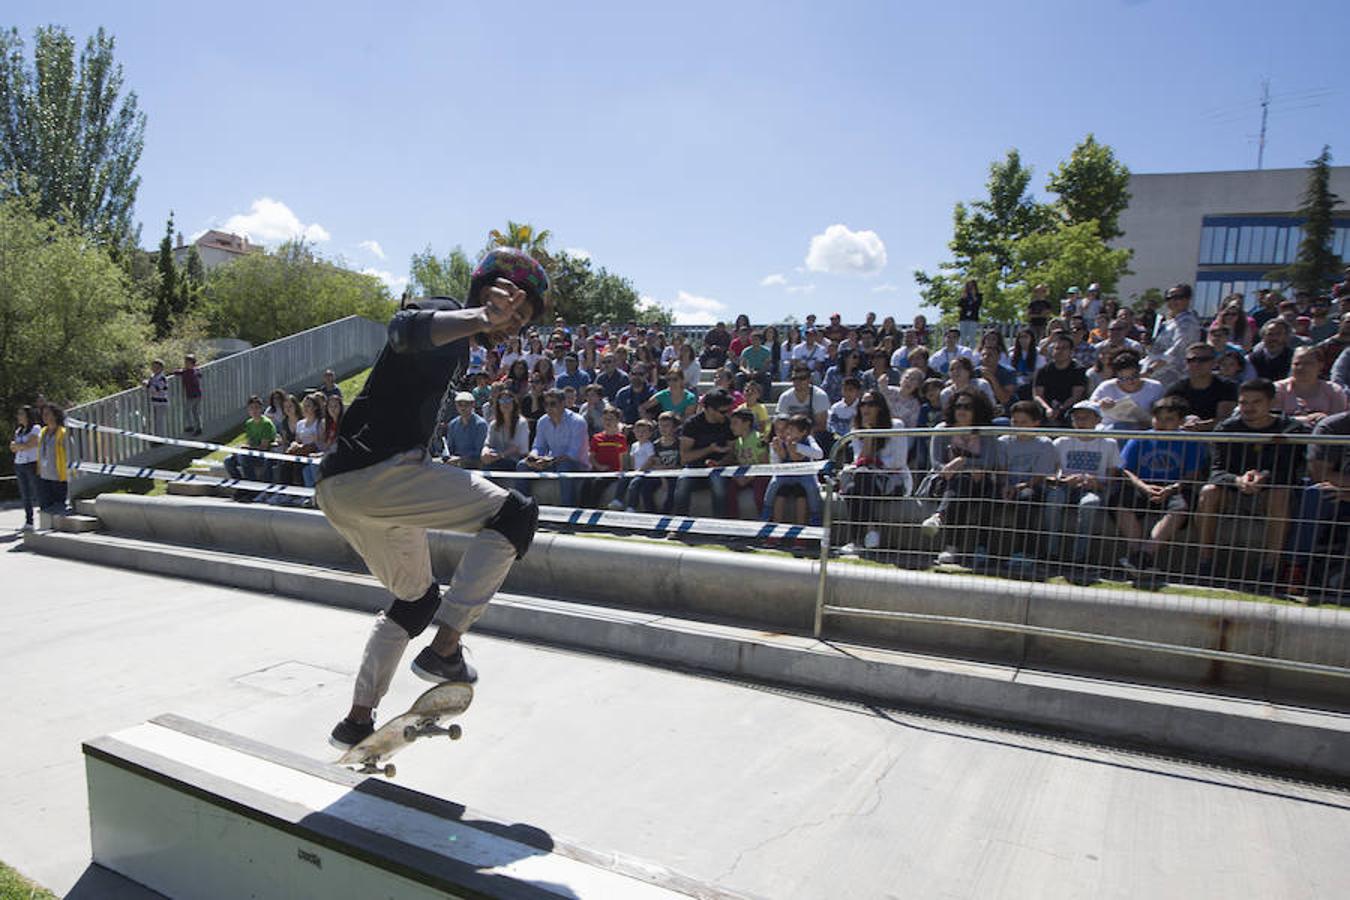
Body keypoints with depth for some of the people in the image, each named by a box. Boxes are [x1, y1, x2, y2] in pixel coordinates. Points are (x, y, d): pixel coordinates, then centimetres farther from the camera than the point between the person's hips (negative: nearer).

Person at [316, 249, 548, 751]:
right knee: (515, 514, -15)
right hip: (376, 471, -11)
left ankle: (357, 721, 33)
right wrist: (481, 316, -45)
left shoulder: (458, 346, 25)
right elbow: (407, 330, -31)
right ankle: (444, 650, -13)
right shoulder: (446, 314, -5)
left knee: (417, 598, 24)